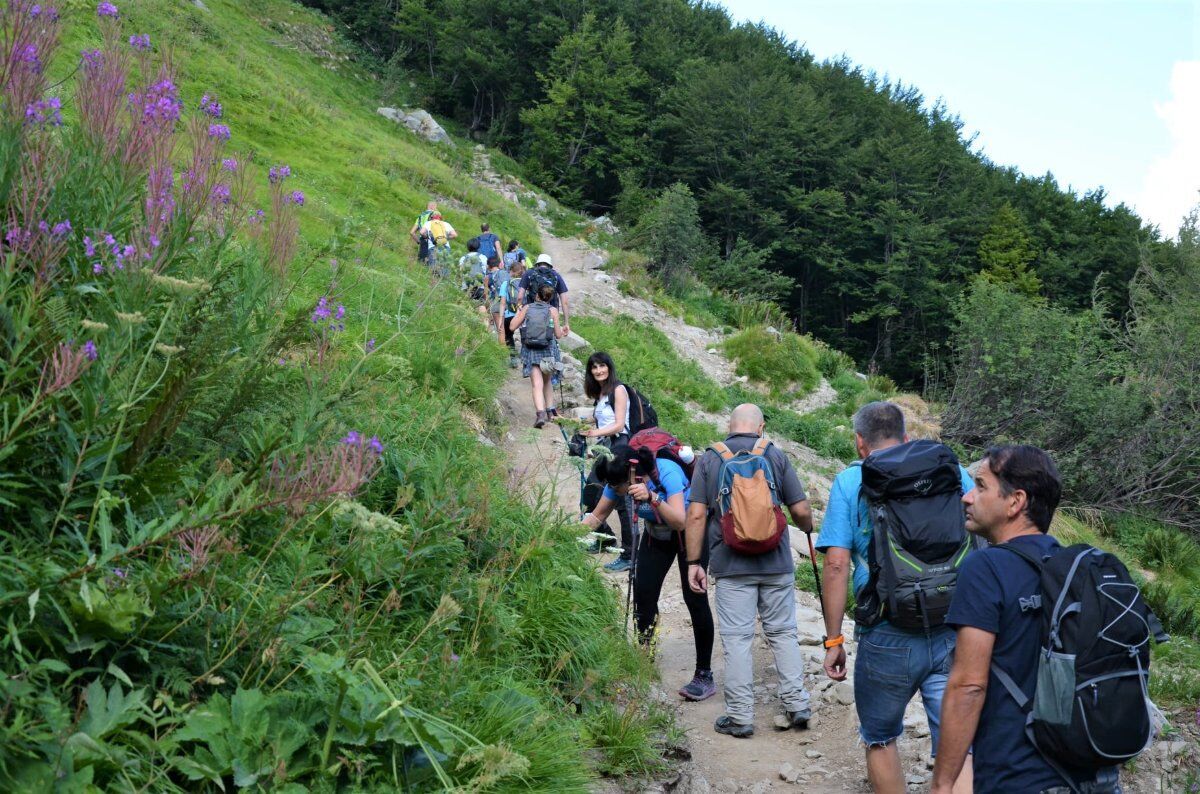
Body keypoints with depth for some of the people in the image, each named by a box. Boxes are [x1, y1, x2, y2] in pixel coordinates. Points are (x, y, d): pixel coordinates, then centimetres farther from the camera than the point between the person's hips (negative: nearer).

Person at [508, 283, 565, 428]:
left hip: (530, 350, 0)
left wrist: (517, 313, 19)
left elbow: (512, 326, 3)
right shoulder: (552, 310, 0)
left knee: (537, 384, -6)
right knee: (547, 381, 21)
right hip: (548, 349, 0)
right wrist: (562, 331, 23)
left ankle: (540, 413, -25)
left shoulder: (527, 308, 3)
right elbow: (558, 335, 1)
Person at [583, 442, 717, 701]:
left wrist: (652, 498, -54)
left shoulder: (667, 472, -36)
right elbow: (597, 516, -8)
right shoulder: (619, 481, -20)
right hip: (656, 535, 5)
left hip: (691, 533, -5)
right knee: (643, 594, -6)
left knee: (695, 599, -12)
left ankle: (704, 675, -7)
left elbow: (680, 522, -41)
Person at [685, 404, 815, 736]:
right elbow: (801, 511, 0)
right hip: (776, 562, 1)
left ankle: (740, 717, 8)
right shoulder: (776, 456, 1)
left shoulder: (708, 459, 1)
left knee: (736, 639, 4)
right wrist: (807, 527, 23)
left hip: (731, 565, -1)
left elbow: (696, 515, -5)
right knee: (783, 633, 14)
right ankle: (797, 706, 18)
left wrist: (694, 562, 1)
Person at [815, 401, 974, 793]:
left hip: (888, 638, -2)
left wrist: (833, 640, 0)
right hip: (954, 634, 2)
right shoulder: (952, 471, 8)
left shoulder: (850, 481, 2)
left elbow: (836, 564, -5)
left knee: (880, 738, 21)